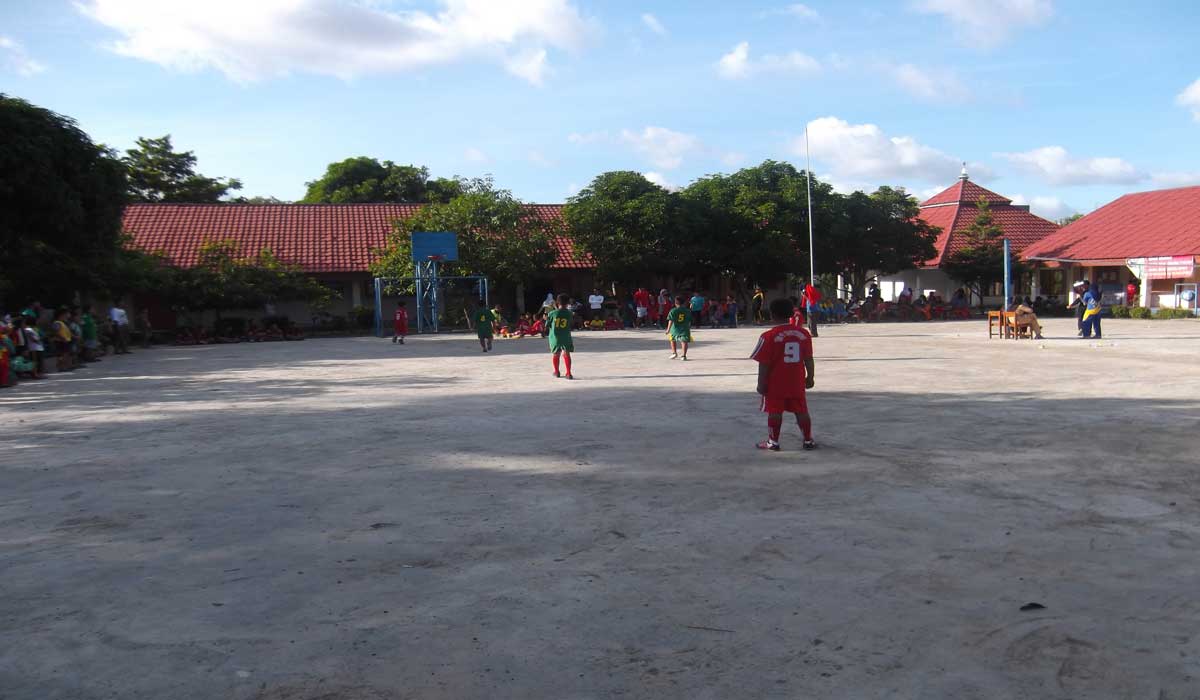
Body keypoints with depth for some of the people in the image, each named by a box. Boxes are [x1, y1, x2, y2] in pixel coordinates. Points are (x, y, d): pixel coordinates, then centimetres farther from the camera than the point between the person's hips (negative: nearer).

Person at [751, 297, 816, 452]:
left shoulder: (769, 337, -14)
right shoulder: (804, 333, -1)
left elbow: (764, 365, -12)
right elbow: (808, 359, 5)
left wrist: (761, 384, -4)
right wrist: (810, 377, 17)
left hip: (775, 384, -4)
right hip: (797, 383, 4)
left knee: (774, 412, 6)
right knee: (801, 411, 12)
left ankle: (773, 442, 13)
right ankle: (808, 440, 20)